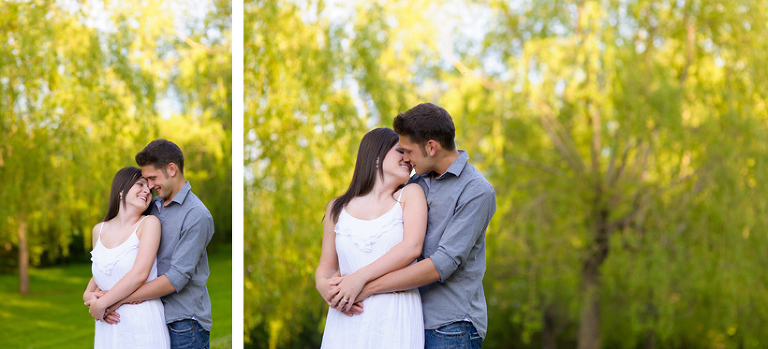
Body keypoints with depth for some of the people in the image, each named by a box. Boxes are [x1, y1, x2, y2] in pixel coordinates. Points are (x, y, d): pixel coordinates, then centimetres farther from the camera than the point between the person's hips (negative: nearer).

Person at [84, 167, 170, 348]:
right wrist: (88, 294, -1)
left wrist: (100, 305, -10)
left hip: (143, 325, -4)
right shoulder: (99, 230, 10)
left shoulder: (149, 223, -4)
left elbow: (140, 273, -15)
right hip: (107, 330, 4)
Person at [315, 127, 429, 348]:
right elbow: (326, 268, 17)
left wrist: (359, 278, -14)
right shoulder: (338, 208, 15)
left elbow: (412, 247, -7)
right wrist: (324, 287, -7)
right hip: (346, 323, 2)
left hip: (395, 321, -2)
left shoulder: (411, 195, 8)